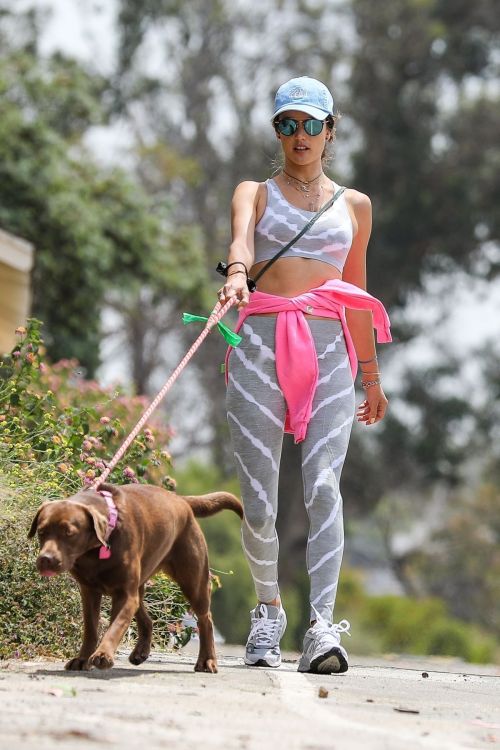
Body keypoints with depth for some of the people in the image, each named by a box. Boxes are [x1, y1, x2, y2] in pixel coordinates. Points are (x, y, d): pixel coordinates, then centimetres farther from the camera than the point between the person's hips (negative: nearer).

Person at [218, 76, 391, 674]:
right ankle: (268, 609, 22)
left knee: (323, 484, -18)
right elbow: (241, 239, -11)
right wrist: (236, 273, -34)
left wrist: (370, 373, 27)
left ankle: (322, 627, -26)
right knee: (259, 503, -3)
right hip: (260, 345, -1)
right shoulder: (255, 193, 13)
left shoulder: (354, 206, 20)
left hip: (329, 353, 1)